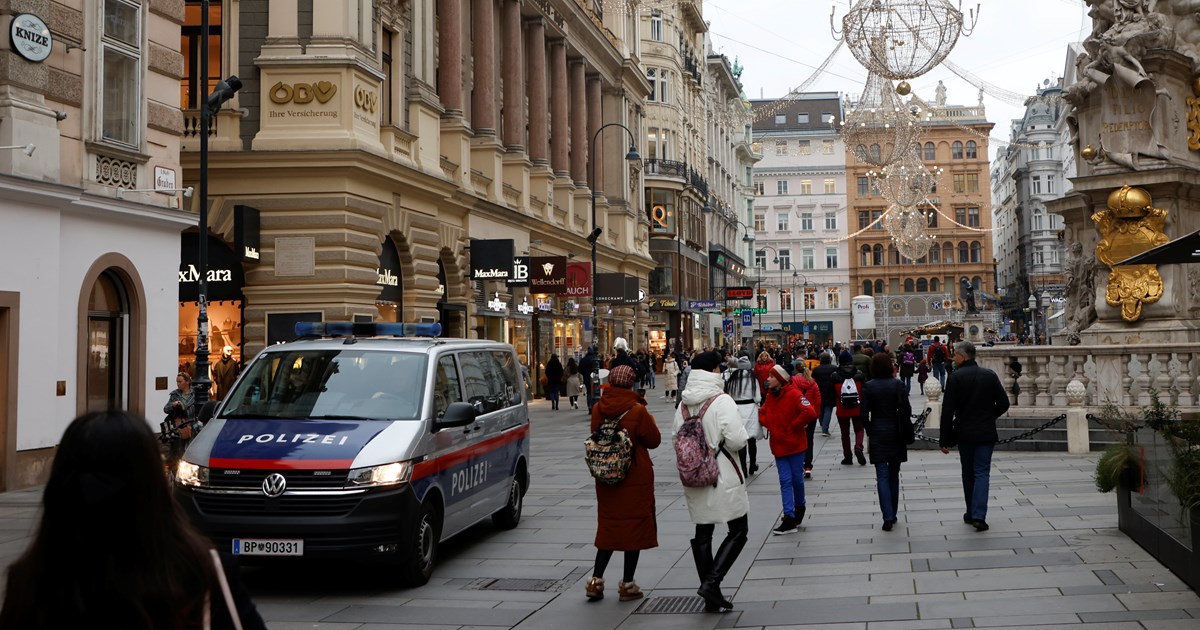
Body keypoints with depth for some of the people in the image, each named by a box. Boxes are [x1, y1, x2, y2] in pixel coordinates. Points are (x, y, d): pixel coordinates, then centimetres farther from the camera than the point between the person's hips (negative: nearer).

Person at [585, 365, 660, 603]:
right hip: (635, 478, -4)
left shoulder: (598, 409, -3)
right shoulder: (637, 411, -16)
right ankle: (627, 585, 11)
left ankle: (596, 580, 10)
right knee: (634, 527, 7)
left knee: (608, 527, 15)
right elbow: (654, 440, -6)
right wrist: (648, 421, 7)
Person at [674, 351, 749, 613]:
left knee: (703, 533, 12)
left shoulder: (683, 404, 3)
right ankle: (712, 582, -9)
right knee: (738, 531, 5)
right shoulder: (722, 401, -16)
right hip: (724, 477, -6)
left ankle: (710, 597, 17)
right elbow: (737, 440, -21)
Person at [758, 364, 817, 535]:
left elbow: (810, 412, -26)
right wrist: (769, 425, 2)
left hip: (794, 444, -5)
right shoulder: (769, 396, 5)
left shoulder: (794, 394, -16)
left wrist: (794, 426, -17)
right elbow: (763, 413, 21)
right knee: (785, 481, 2)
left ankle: (799, 506, 33)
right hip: (778, 444, 5)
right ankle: (789, 518, 1)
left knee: (797, 478, 8)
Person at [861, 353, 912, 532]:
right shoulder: (898, 385, -6)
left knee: (882, 476, -2)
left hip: (877, 434, -1)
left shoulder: (868, 387, -6)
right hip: (896, 434, 1)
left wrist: (869, 431, 8)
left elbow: (864, 414, -6)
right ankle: (892, 514, 20)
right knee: (894, 475, 14)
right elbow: (906, 411, -9)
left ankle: (888, 517, -14)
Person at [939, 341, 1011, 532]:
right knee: (982, 473, 0)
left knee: (968, 473, 14)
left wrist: (945, 439, -7)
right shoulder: (990, 375, 0)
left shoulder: (956, 377, -9)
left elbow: (947, 410, -12)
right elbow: (1003, 403, 0)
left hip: (964, 433, -1)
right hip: (986, 433, 1)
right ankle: (979, 515, -14)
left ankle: (971, 513, 21)